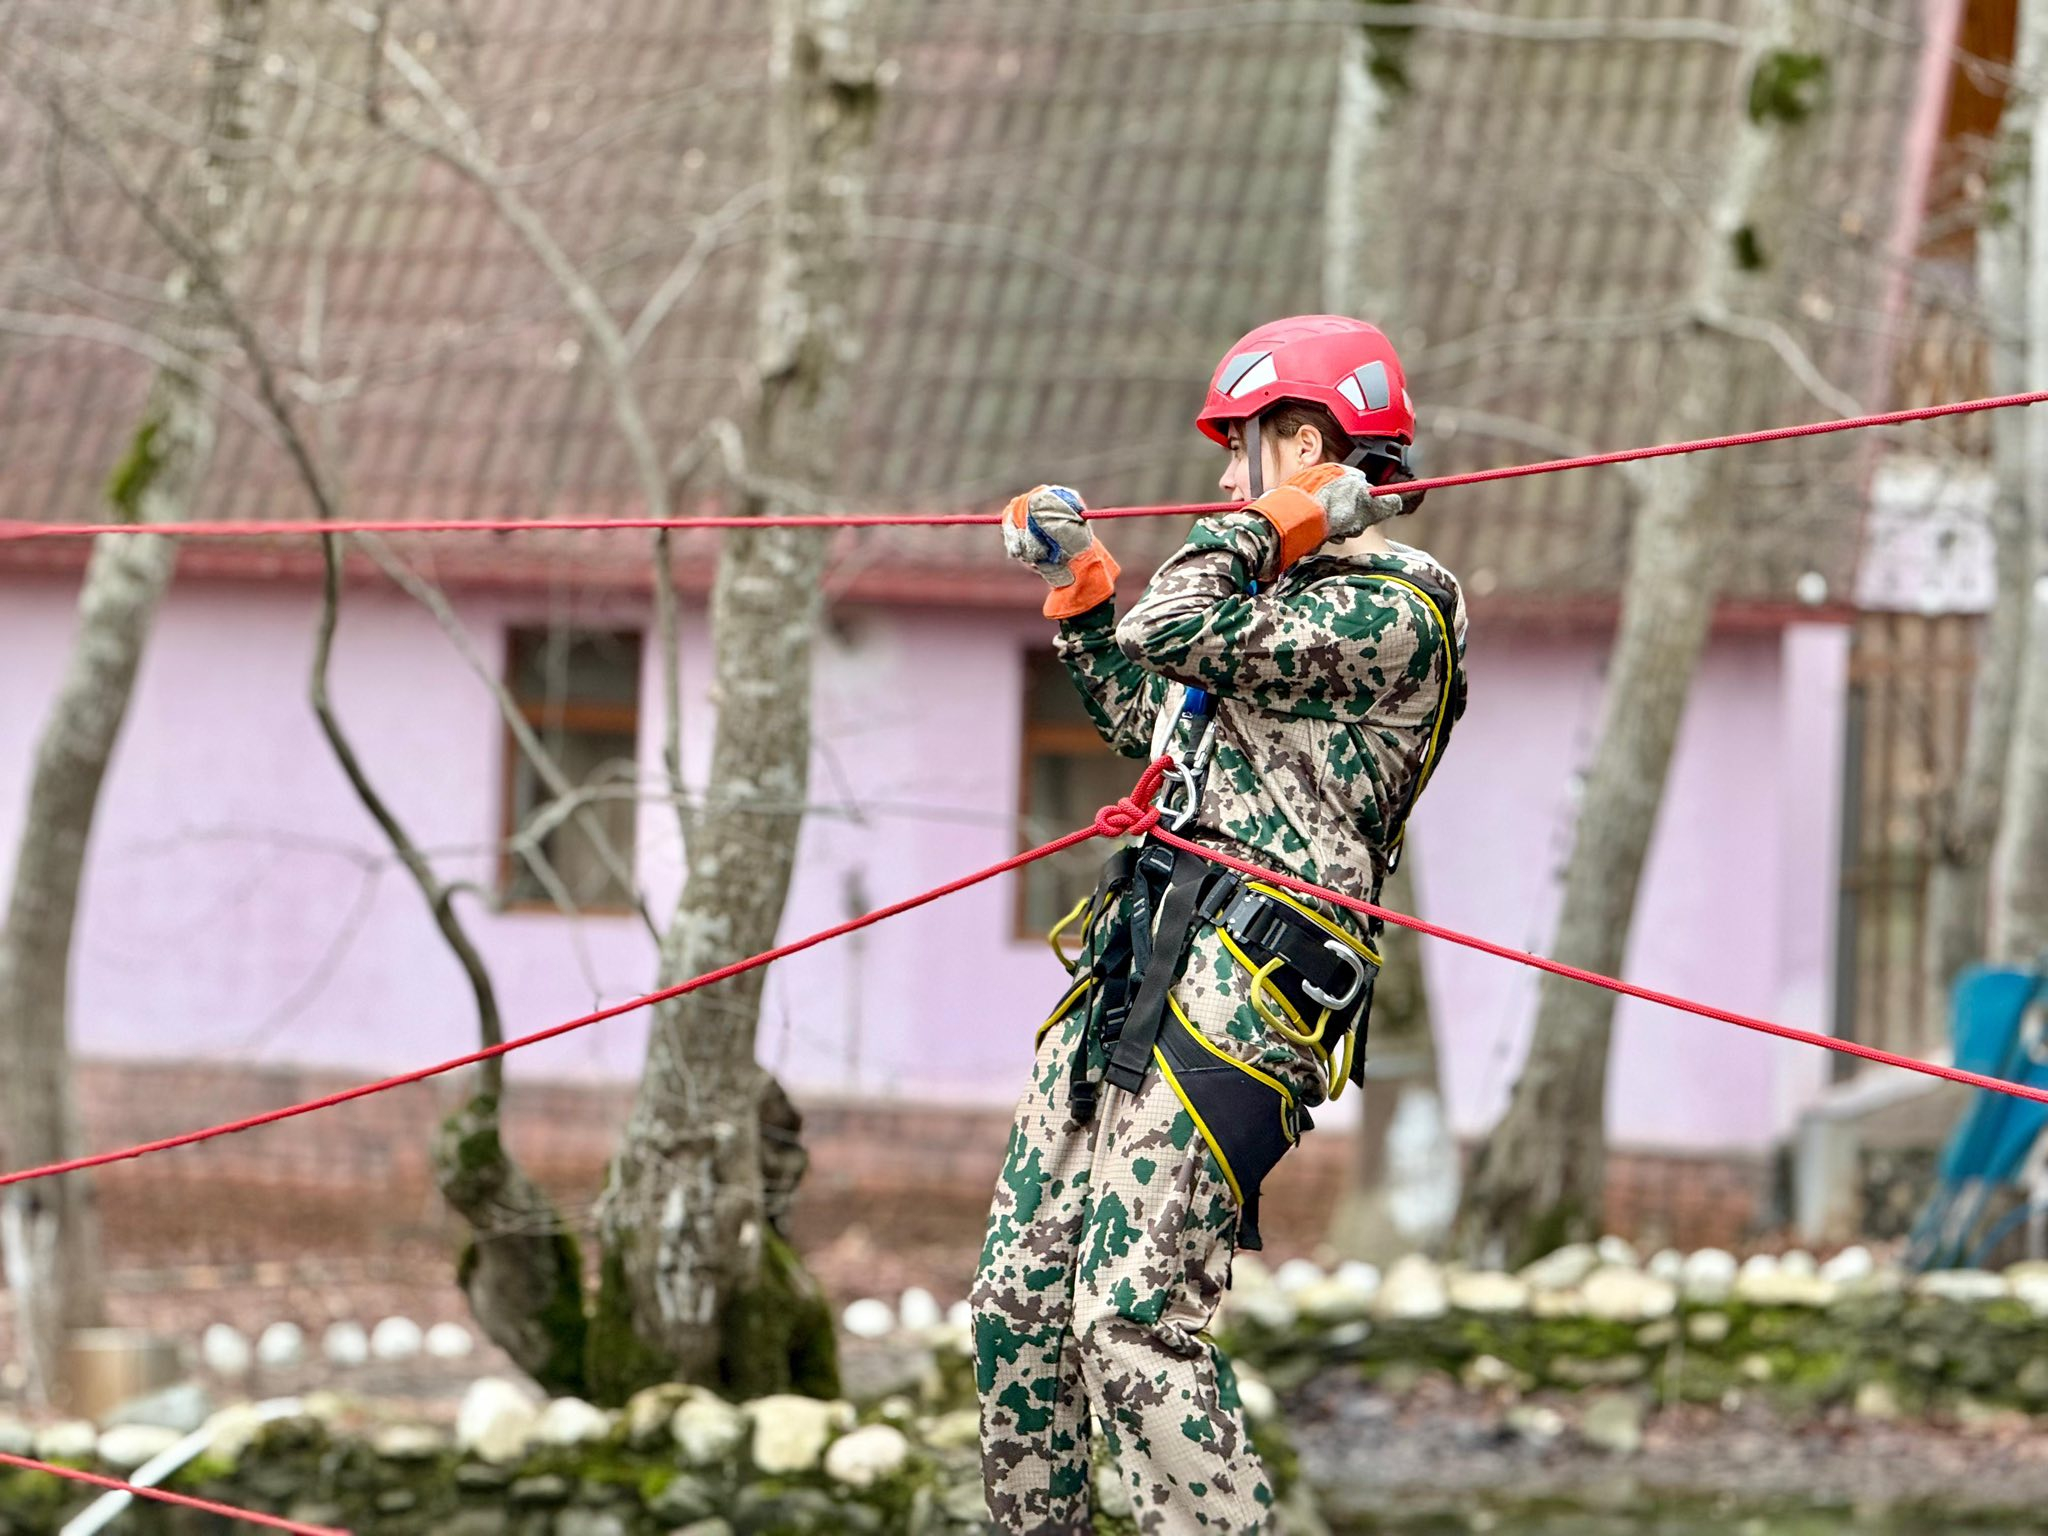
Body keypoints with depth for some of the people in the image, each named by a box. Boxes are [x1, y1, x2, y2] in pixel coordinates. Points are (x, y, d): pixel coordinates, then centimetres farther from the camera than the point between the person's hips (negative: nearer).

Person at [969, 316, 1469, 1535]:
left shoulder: (1397, 608, -7)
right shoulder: (1294, 601, 24)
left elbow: (1177, 636, -18)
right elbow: (1158, 727, 39)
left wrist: (1259, 530, -2)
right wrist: (1080, 586, 35)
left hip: (1239, 983, -10)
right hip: (1139, 970, 10)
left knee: (1135, 1322, -19)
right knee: (1019, 1297, 8)